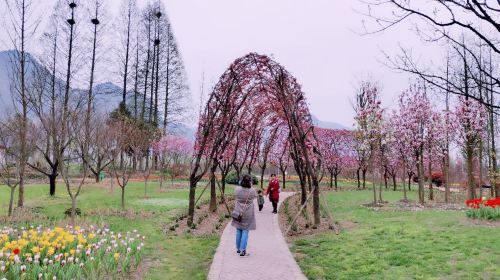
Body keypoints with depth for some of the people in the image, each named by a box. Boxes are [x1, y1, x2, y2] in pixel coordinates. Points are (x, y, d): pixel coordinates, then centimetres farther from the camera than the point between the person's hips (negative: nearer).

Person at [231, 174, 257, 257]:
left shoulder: (237, 189, -10)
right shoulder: (252, 191, -14)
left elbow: (235, 199, 4)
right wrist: (251, 186, 16)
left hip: (238, 213, 2)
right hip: (248, 214, -2)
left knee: (238, 231, 15)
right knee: (245, 231, 3)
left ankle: (238, 248, 25)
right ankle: (242, 250, -4)